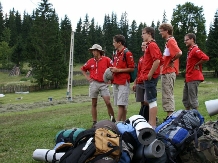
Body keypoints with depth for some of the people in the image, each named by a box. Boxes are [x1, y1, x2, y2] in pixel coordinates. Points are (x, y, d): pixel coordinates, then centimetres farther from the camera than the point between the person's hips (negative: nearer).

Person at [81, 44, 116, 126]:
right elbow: (83, 69, 20)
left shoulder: (106, 59, -2)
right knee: (94, 104, 6)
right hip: (93, 84, 3)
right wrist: (87, 77, 8)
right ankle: (94, 122, 12)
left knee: (108, 103, -9)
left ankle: (113, 120, 4)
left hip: (103, 84, -2)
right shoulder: (90, 61, 6)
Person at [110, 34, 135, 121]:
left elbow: (132, 68, -11)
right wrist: (113, 70, 7)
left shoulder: (127, 53, -9)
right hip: (115, 82, 9)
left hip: (123, 82, -8)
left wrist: (118, 70, -14)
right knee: (120, 104, 11)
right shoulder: (115, 54, 16)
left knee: (121, 104, -8)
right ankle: (124, 122, 18)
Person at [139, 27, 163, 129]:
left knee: (152, 101, -9)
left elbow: (157, 60, -25)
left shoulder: (152, 45, -12)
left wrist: (150, 74, -20)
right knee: (150, 100, 14)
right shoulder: (151, 45, 18)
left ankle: (152, 125, -7)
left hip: (150, 77, -11)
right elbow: (160, 60, 22)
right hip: (148, 77, 11)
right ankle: (151, 123, 22)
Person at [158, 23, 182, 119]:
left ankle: (170, 116, -4)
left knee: (168, 95, -7)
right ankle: (169, 116, 19)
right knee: (167, 94, 13)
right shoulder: (168, 41, 17)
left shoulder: (171, 41, -13)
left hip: (169, 72, -10)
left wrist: (171, 62, -16)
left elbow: (179, 53, -28)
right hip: (166, 72, 10)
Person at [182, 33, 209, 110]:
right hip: (188, 78, 10)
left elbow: (206, 58, -28)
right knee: (185, 99, 15)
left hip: (193, 79, -10)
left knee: (193, 99, -4)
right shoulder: (190, 50, 15)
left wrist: (196, 65, -16)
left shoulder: (195, 50, -14)